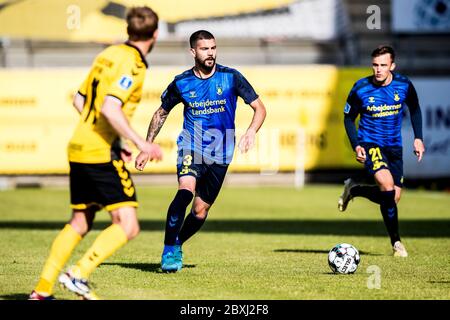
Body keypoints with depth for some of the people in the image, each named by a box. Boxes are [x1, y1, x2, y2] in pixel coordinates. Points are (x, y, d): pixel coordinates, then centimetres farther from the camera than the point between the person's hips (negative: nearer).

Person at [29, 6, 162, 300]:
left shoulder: (108, 55, 14)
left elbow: (79, 101, 20)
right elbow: (110, 108, -24)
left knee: (80, 224, 17)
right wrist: (141, 144, -19)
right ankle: (78, 275, -15)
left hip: (79, 148, 9)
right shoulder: (132, 65, -12)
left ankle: (42, 289, 17)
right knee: (128, 226, -8)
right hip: (102, 154, -9)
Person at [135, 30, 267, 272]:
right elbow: (161, 113, 13)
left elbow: (259, 108, -1)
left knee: (200, 211, 5)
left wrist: (251, 131, -21)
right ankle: (169, 250, -22)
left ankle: (177, 245, 32)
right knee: (185, 190, -29)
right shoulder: (181, 83, -2)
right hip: (191, 146, -1)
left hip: (220, 154, 1)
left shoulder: (231, 77, -5)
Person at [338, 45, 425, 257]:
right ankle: (396, 242, -16)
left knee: (394, 197, 5)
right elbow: (348, 118, 1)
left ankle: (354, 190, 33)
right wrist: (356, 146, -11)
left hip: (394, 146, 4)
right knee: (387, 186, -26)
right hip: (370, 143, -4)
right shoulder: (361, 89, -13)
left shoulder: (404, 85, -8)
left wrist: (418, 138, 4)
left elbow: (414, 109, 13)